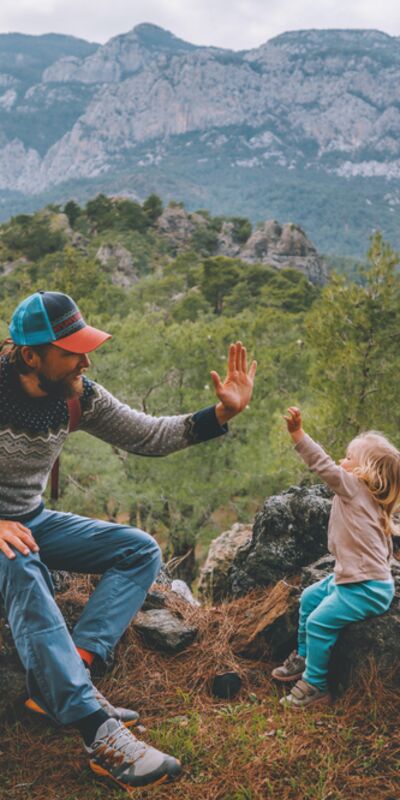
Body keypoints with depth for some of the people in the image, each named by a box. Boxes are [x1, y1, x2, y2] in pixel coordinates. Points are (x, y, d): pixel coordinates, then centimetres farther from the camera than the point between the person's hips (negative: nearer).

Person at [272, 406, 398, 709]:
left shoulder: (354, 488, -17)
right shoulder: (372, 501, 10)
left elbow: (324, 465, -27)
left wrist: (297, 433, -30)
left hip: (366, 589, -11)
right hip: (349, 577, 11)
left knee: (319, 622, -12)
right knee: (310, 597, 18)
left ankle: (316, 686, 1)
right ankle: (303, 657, 31)